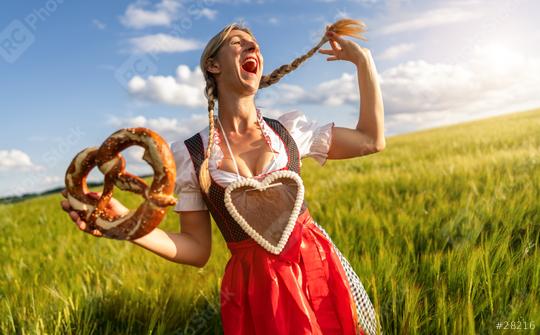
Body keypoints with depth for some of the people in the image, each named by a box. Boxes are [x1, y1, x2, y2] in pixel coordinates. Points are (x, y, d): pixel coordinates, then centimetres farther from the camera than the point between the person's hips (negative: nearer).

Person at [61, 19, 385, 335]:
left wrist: (363, 59, 5)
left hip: (318, 267, 2)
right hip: (255, 287, -2)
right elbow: (198, 249, -3)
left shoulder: (289, 129, 0)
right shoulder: (190, 154, -6)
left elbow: (372, 140, 7)